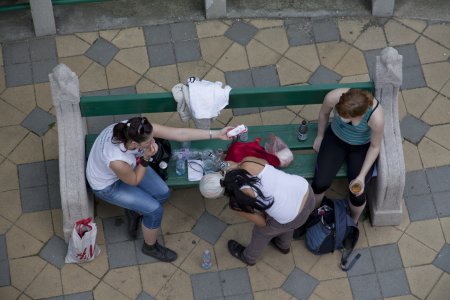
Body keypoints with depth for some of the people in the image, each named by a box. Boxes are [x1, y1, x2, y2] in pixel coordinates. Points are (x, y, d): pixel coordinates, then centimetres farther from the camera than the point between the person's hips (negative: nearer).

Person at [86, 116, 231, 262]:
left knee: (163, 194, 1)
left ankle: (133, 211, 30)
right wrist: (146, 157, -32)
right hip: (107, 185, -6)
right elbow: (134, 181, -20)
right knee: (155, 210, -7)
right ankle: (150, 247, 22)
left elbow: (180, 133, -26)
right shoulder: (116, 161, -44)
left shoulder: (131, 129, -30)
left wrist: (216, 134, -25)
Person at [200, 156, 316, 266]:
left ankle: (249, 257, 59)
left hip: (292, 219, -4)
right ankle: (284, 245, 71)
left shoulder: (237, 203, -13)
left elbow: (262, 222, 1)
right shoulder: (248, 162, -6)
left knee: (261, 231, 29)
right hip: (308, 192, 5)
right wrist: (237, 165, 19)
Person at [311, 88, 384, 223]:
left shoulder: (376, 117, -38)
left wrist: (362, 176, -19)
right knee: (320, 183, -14)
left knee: (357, 195, -11)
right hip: (335, 138, 2)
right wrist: (320, 136, 9)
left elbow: (375, 146, -16)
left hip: (362, 147, -1)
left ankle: (353, 222, 24)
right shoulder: (333, 97, -33)